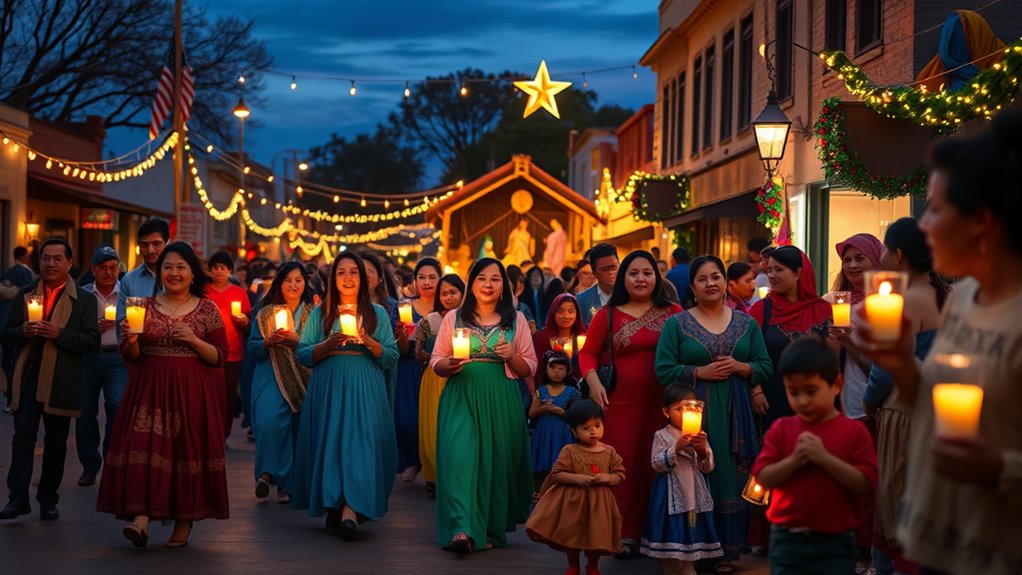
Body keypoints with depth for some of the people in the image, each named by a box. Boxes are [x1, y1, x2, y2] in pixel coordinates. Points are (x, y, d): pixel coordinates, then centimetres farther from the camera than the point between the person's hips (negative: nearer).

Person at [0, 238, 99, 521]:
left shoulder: (85, 300, 4)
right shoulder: (25, 294, 12)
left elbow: (92, 341, -5)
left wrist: (59, 334, -18)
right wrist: (23, 332, -13)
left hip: (61, 382, -1)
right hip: (26, 379, 1)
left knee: (56, 442, 6)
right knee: (23, 435, -7)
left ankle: (48, 499, 16)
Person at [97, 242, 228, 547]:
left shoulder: (208, 309, 4)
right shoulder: (145, 306, 8)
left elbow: (219, 356, 2)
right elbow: (131, 357, 8)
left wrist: (193, 340, -13)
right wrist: (130, 340, -13)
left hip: (192, 392, -1)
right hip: (150, 389, 1)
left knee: (189, 449, -2)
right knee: (145, 445, -13)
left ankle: (184, 522, 10)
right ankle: (142, 518, -19)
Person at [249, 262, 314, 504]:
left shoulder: (313, 314, 8)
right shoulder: (265, 314, 9)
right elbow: (251, 351, 7)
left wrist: (297, 341, -15)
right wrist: (268, 342, -12)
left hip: (303, 381, 0)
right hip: (271, 378, 0)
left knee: (297, 429, -3)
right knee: (269, 422, -20)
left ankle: (286, 484, 9)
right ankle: (267, 472, -4)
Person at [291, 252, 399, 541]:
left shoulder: (377, 313, 10)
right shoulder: (320, 313, 11)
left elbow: (392, 358, 4)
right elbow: (303, 356, 4)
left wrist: (369, 342, -12)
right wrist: (329, 344, -12)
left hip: (365, 390, -1)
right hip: (327, 389, 1)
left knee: (362, 440, -13)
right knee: (329, 441, -4)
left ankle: (350, 508, -20)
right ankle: (333, 504, 7)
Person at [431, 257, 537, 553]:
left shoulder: (516, 320, 9)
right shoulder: (454, 317, 9)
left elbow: (529, 368, 9)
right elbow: (435, 361, 8)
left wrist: (512, 356, -11)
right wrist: (449, 365, -13)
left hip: (500, 401, 1)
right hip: (461, 398, -1)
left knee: (497, 460, 0)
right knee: (460, 454, -16)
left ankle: (491, 528, 12)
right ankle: (462, 529, -22)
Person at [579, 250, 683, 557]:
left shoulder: (673, 313, 7)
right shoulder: (608, 315, 5)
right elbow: (588, 352, 7)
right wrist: (593, 381, -10)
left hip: (663, 402, 1)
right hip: (620, 400, -1)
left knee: (654, 466, 4)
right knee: (621, 465, -1)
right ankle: (621, 533, 5)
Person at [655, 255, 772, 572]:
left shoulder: (746, 323, 11)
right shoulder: (677, 324, 3)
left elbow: (766, 367, 9)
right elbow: (664, 370, -3)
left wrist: (741, 367, -9)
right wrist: (702, 372, -11)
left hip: (735, 413, 2)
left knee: (731, 480, 2)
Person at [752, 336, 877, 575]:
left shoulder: (854, 431, -2)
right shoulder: (781, 429, 4)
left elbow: (865, 483, -11)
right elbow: (762, 477, -2)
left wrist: (825, 458, -21)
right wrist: (793, 460, -18)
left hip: (835, 542, -1)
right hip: (788, 540, 2)